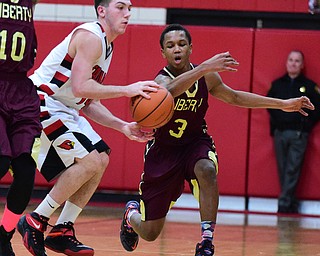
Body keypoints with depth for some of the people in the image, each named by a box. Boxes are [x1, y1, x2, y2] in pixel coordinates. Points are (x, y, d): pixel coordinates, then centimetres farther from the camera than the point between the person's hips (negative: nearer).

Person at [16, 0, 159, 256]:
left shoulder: (106, 46, 16)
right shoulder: (90, 37, -16)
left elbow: (90, 104, 17)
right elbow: (80, 88, -28)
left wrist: (123, 126, 8)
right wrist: (127, 90, -26)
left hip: (63, 110, 11)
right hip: (42, 103, -11)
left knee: (100, 160, 9)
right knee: (89, 160, -18)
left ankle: (62, 232, 11)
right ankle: (35, 222, -10)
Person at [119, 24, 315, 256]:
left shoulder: (207, 77, -7)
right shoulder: (161, 80, -23)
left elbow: (234, 97, 10)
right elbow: (169, 90, -49)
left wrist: (283, 104, 8)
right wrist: (204, 68, -64)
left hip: (195, 143, 3)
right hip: (164, 151, -2)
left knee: (207, 171, -37)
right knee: (149, 233, 3)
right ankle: (132, 214, 43)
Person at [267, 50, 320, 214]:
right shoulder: (277, 84, 10)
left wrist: (307, 124, -2)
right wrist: (276, 121, 10)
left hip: (298, 134, -3)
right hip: (279, 133, 3)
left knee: (293, 170, -8)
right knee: (283, 170, 3)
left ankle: (284, 203, -11)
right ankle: (292, 204, 9)